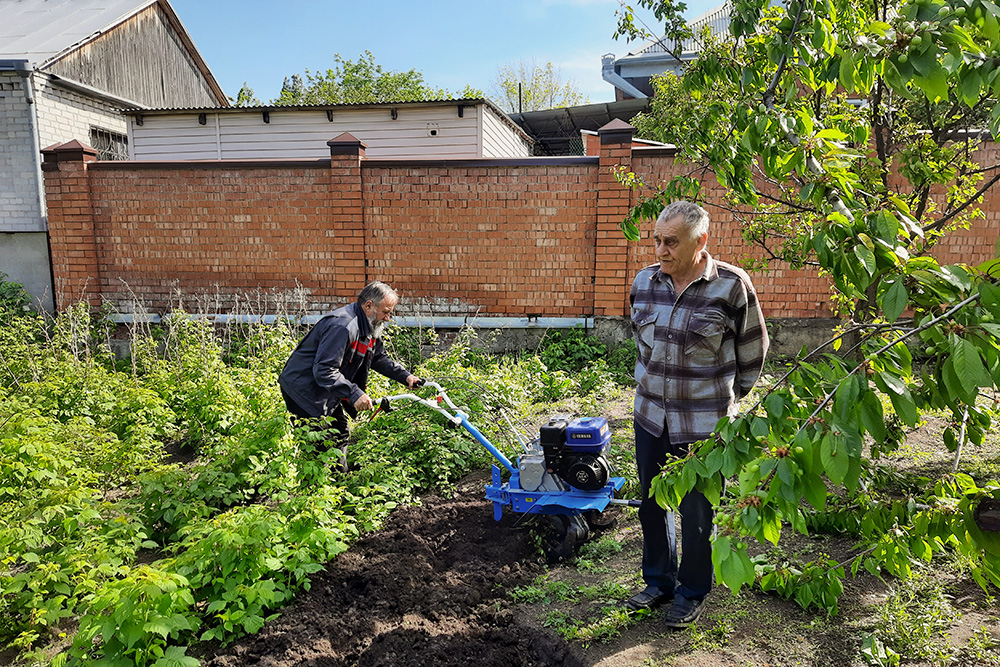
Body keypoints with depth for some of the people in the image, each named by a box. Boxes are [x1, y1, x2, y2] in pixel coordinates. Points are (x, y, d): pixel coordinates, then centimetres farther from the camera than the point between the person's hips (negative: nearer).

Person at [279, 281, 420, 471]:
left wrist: (405, 376, 6)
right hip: (303, 390, -11)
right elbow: (323, 370, -33)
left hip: (327, 391, 11)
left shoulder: (368, 328, 5)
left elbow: (379, 358, 19)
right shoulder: (342, 326, -29)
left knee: (339, 435, 16)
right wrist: (354, 394, -35)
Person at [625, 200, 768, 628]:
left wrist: (726, 400, 7)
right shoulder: (644, 281, -1)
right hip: (650, 417, 5)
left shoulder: (731, 286, -14)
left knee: (695, 515, 8)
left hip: (703, 427, -5)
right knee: (651, 504, 17)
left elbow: (753, 352, -1)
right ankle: (659, 582, 38)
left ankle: (692, 593, 32)